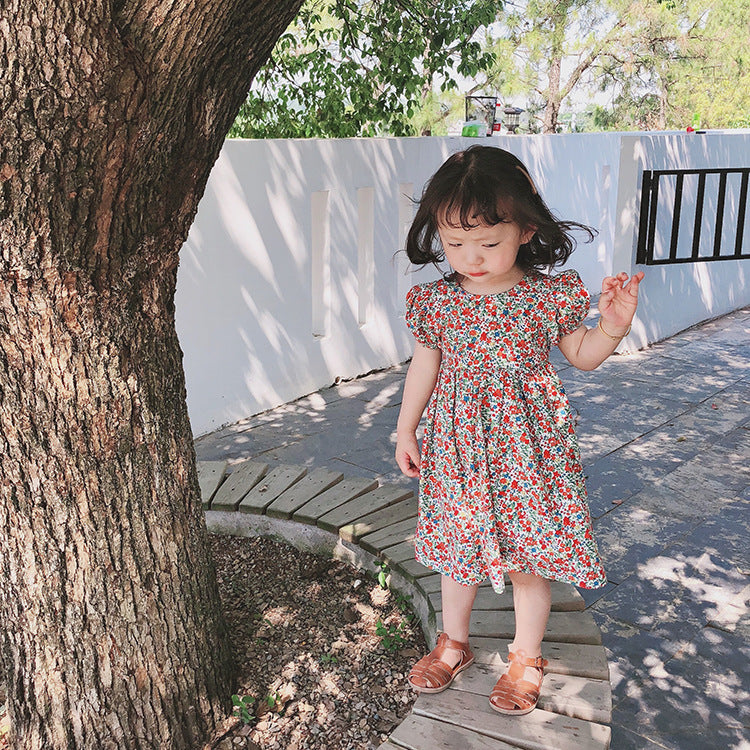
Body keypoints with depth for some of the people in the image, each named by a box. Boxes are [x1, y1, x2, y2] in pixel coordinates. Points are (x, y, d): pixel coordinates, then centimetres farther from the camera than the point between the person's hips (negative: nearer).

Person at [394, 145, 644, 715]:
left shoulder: (551, 295, -11)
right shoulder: (436, 300, -6)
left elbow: (580, 356, 3)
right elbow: (425, 365, 7)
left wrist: (613, 326, -16)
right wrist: (406, 429, 10)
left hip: (527, 448, -2)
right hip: (457, 445, 2)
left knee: (529, 557, 9)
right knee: (457, 549, 17)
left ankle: (526, 657, 35)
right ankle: (454, 643, 41)